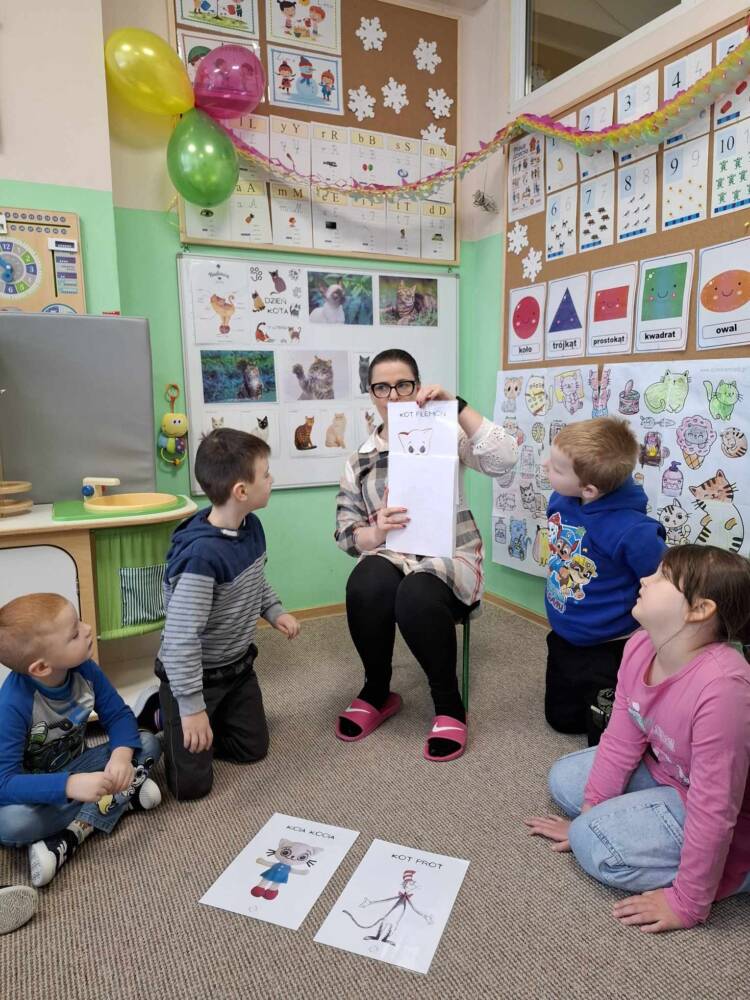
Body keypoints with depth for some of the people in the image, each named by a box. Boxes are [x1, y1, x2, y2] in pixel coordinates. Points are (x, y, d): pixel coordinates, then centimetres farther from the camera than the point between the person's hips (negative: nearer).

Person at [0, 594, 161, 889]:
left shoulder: (84, 669, -17)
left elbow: (118, 716, -10)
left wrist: (121, 755, -32)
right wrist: (71, 786, -47)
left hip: (76, 767, 5)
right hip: (36, 787, -4)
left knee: (148, 744, -13)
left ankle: (73, 835, -21)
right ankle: (123, 797, -20)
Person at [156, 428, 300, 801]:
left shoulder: (251, 527, -9)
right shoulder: (202, 555, -35)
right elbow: (181, 637, -33)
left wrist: (274, 611, -1)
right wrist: (192, 706, -28)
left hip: (237, 666, 8)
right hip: (193, 674, -7)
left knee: (253, 749, 16)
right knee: (191, 784, 0)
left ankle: (176, 721, 35)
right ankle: (164, 717, 26)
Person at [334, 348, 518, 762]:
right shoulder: (360, 459, 13)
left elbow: (503, 458, -14)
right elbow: (346, 530, 6)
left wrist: (456, 404, -19)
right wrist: (376, 532, -18)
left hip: (449, 554, -2)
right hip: (391, 555, 3)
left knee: (416, 598, -35)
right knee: (365, 587, -32)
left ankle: (449, 704, -9)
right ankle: (377, 691, -4)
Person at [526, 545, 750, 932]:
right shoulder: (640, 647, -15)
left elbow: (713, 812, -31)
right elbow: (620, 742, -5)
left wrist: (687, 905, -21)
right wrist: (587, 815, 3)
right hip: (664, 771, 7)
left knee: (597, 844, -17)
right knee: (564, 779, 6)